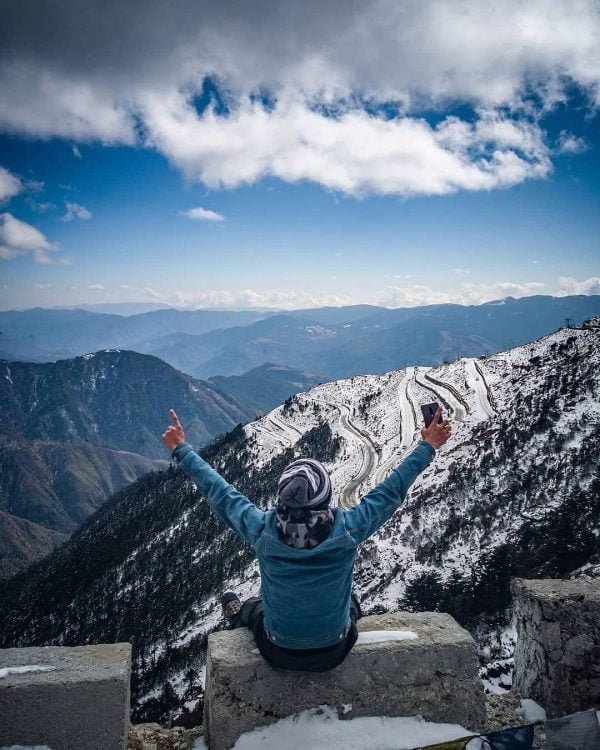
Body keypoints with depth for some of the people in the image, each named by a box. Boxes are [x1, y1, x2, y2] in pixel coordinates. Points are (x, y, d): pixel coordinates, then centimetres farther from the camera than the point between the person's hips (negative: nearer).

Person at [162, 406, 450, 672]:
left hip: (277, 653, 0)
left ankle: (237, 616, 64)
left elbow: (220, 494, -15)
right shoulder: (347, 529, -29)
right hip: (333, 654, 0)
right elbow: (391, 490, -16)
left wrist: (182, 451, -2)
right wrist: (427, 447, -3)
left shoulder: (263, 530, -28)